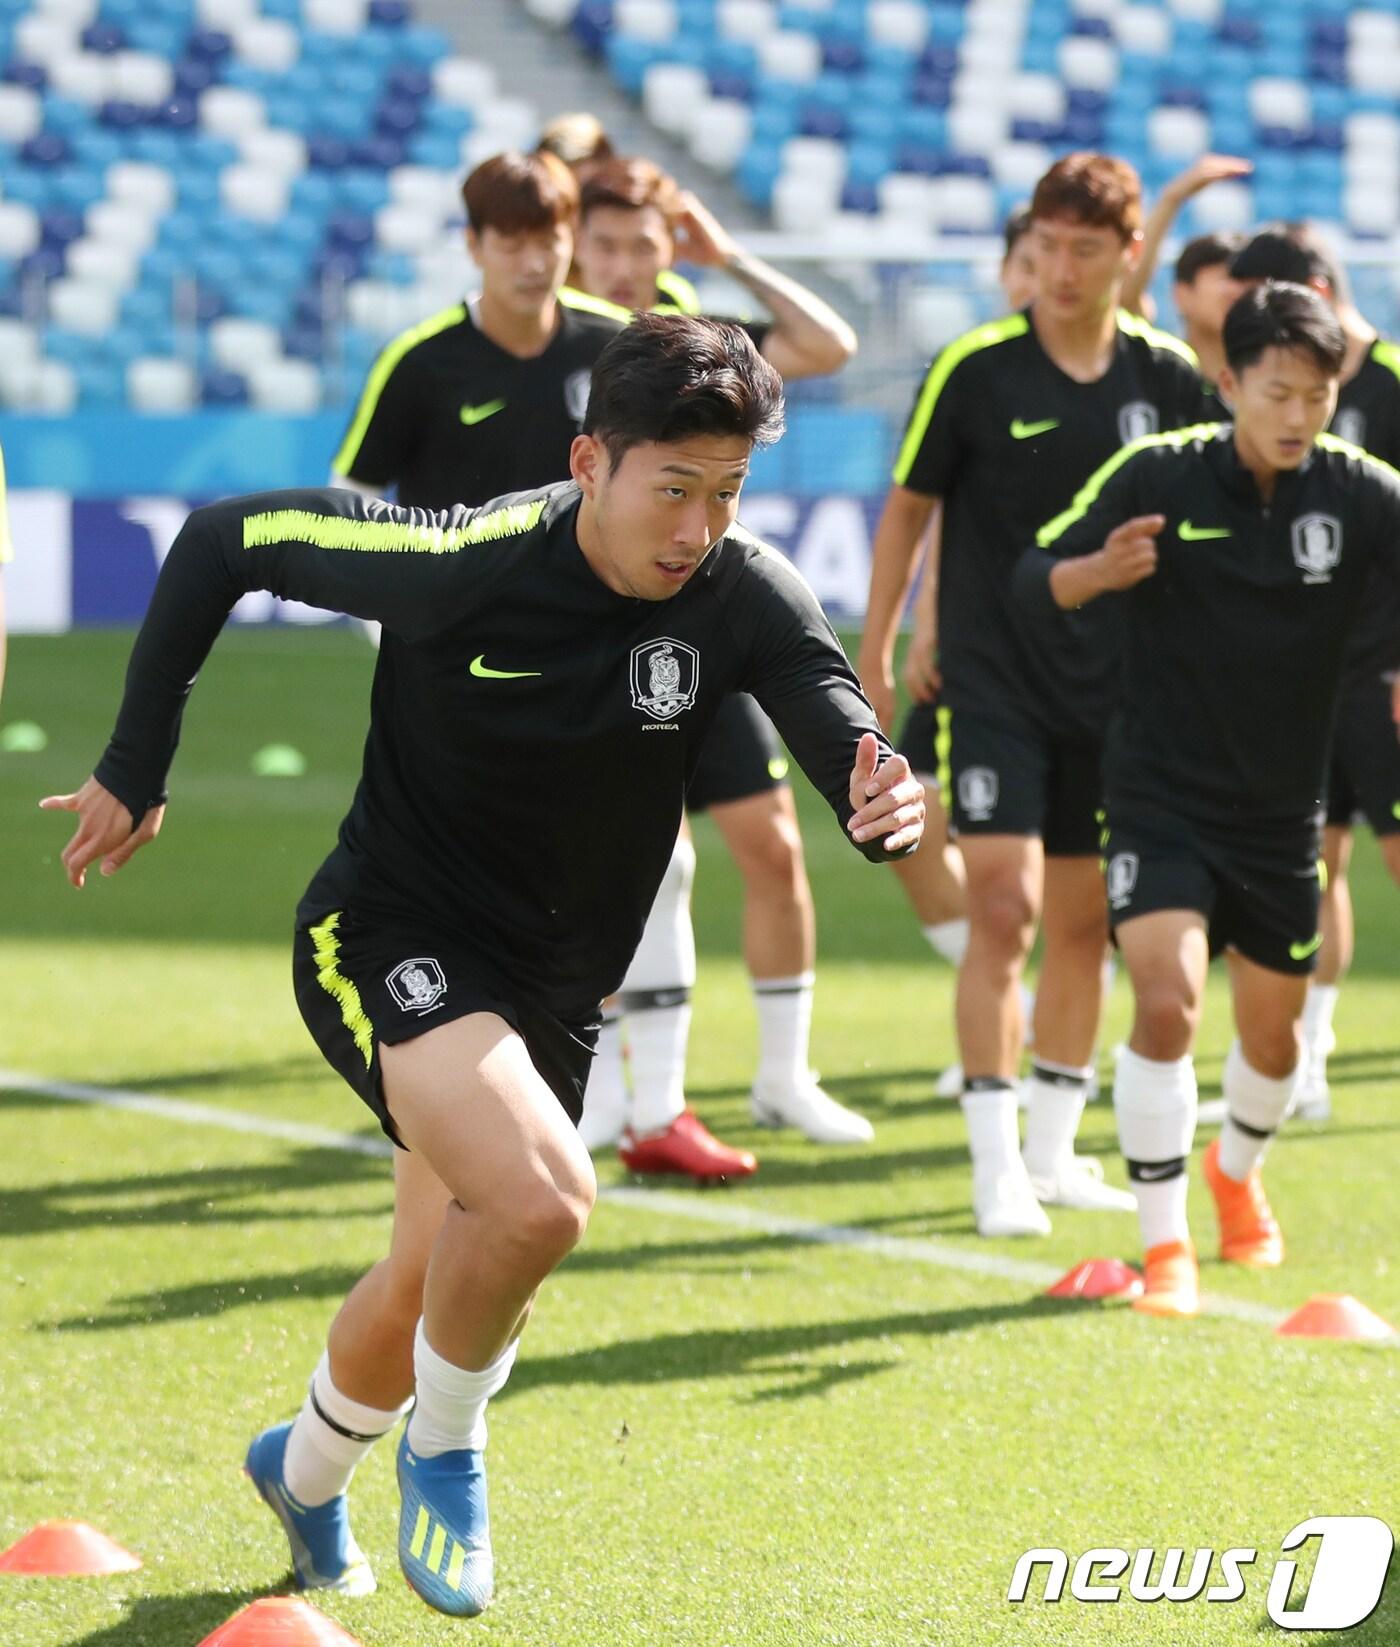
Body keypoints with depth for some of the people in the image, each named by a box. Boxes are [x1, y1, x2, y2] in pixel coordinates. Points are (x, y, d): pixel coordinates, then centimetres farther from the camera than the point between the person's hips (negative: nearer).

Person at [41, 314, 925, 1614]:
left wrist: (882, 800, -51)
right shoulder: (464, 562, -24)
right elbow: (220, 543, -12)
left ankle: (306, 1470, 51)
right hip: (388, 937, -5)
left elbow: (842, 732, -26)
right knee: (540, 1197, -30)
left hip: (556, 987, 5)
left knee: (442, 1292, 18)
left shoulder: (744, 596, -14)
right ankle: (444, 1446, -1)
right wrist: (136, 772, -7)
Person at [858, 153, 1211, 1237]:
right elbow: (908, 506, 1)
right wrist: (877, 654, 1)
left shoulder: (1167, 377, -1)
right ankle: (996, 1167, -8)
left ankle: (1053, 1151, 22)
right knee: (1004, 911, -13)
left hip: (1112, 690, 4)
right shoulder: (976, 368, -9)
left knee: (1085, 924, 9)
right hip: (990, 686, -4)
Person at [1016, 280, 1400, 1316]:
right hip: (1162, 796, -3)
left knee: (1272, 1032, 15)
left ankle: (1238, 1172, 47)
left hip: (1282, 810, 3)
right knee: (1166, 1002, -20)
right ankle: (1164, 1246, -8)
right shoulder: (1157, 475, -13)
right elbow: (1034, 583, -11)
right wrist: (1099, 571, -32)